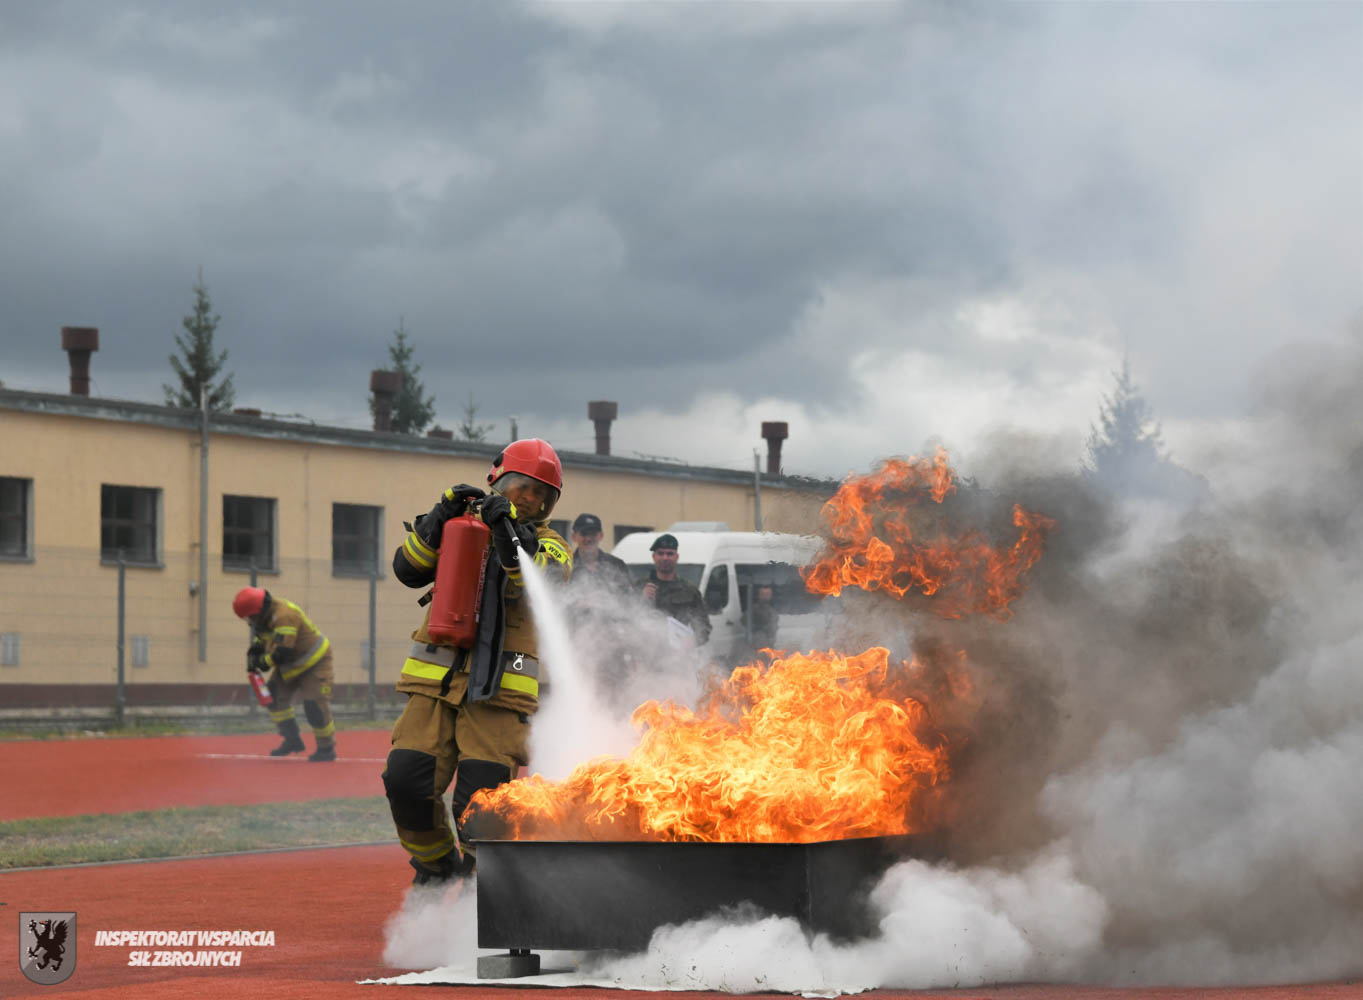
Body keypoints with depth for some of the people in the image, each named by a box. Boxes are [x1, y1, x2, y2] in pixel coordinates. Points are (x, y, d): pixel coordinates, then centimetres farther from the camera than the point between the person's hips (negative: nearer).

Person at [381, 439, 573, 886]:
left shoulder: (548, 547, 10)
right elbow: (408, 570, 4)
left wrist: (509, 532, -26)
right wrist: (439, 519, -8)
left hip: (498, 690, -2)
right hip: (436, 681, 2)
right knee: (406, 781, -10)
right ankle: (437, 865, 17)